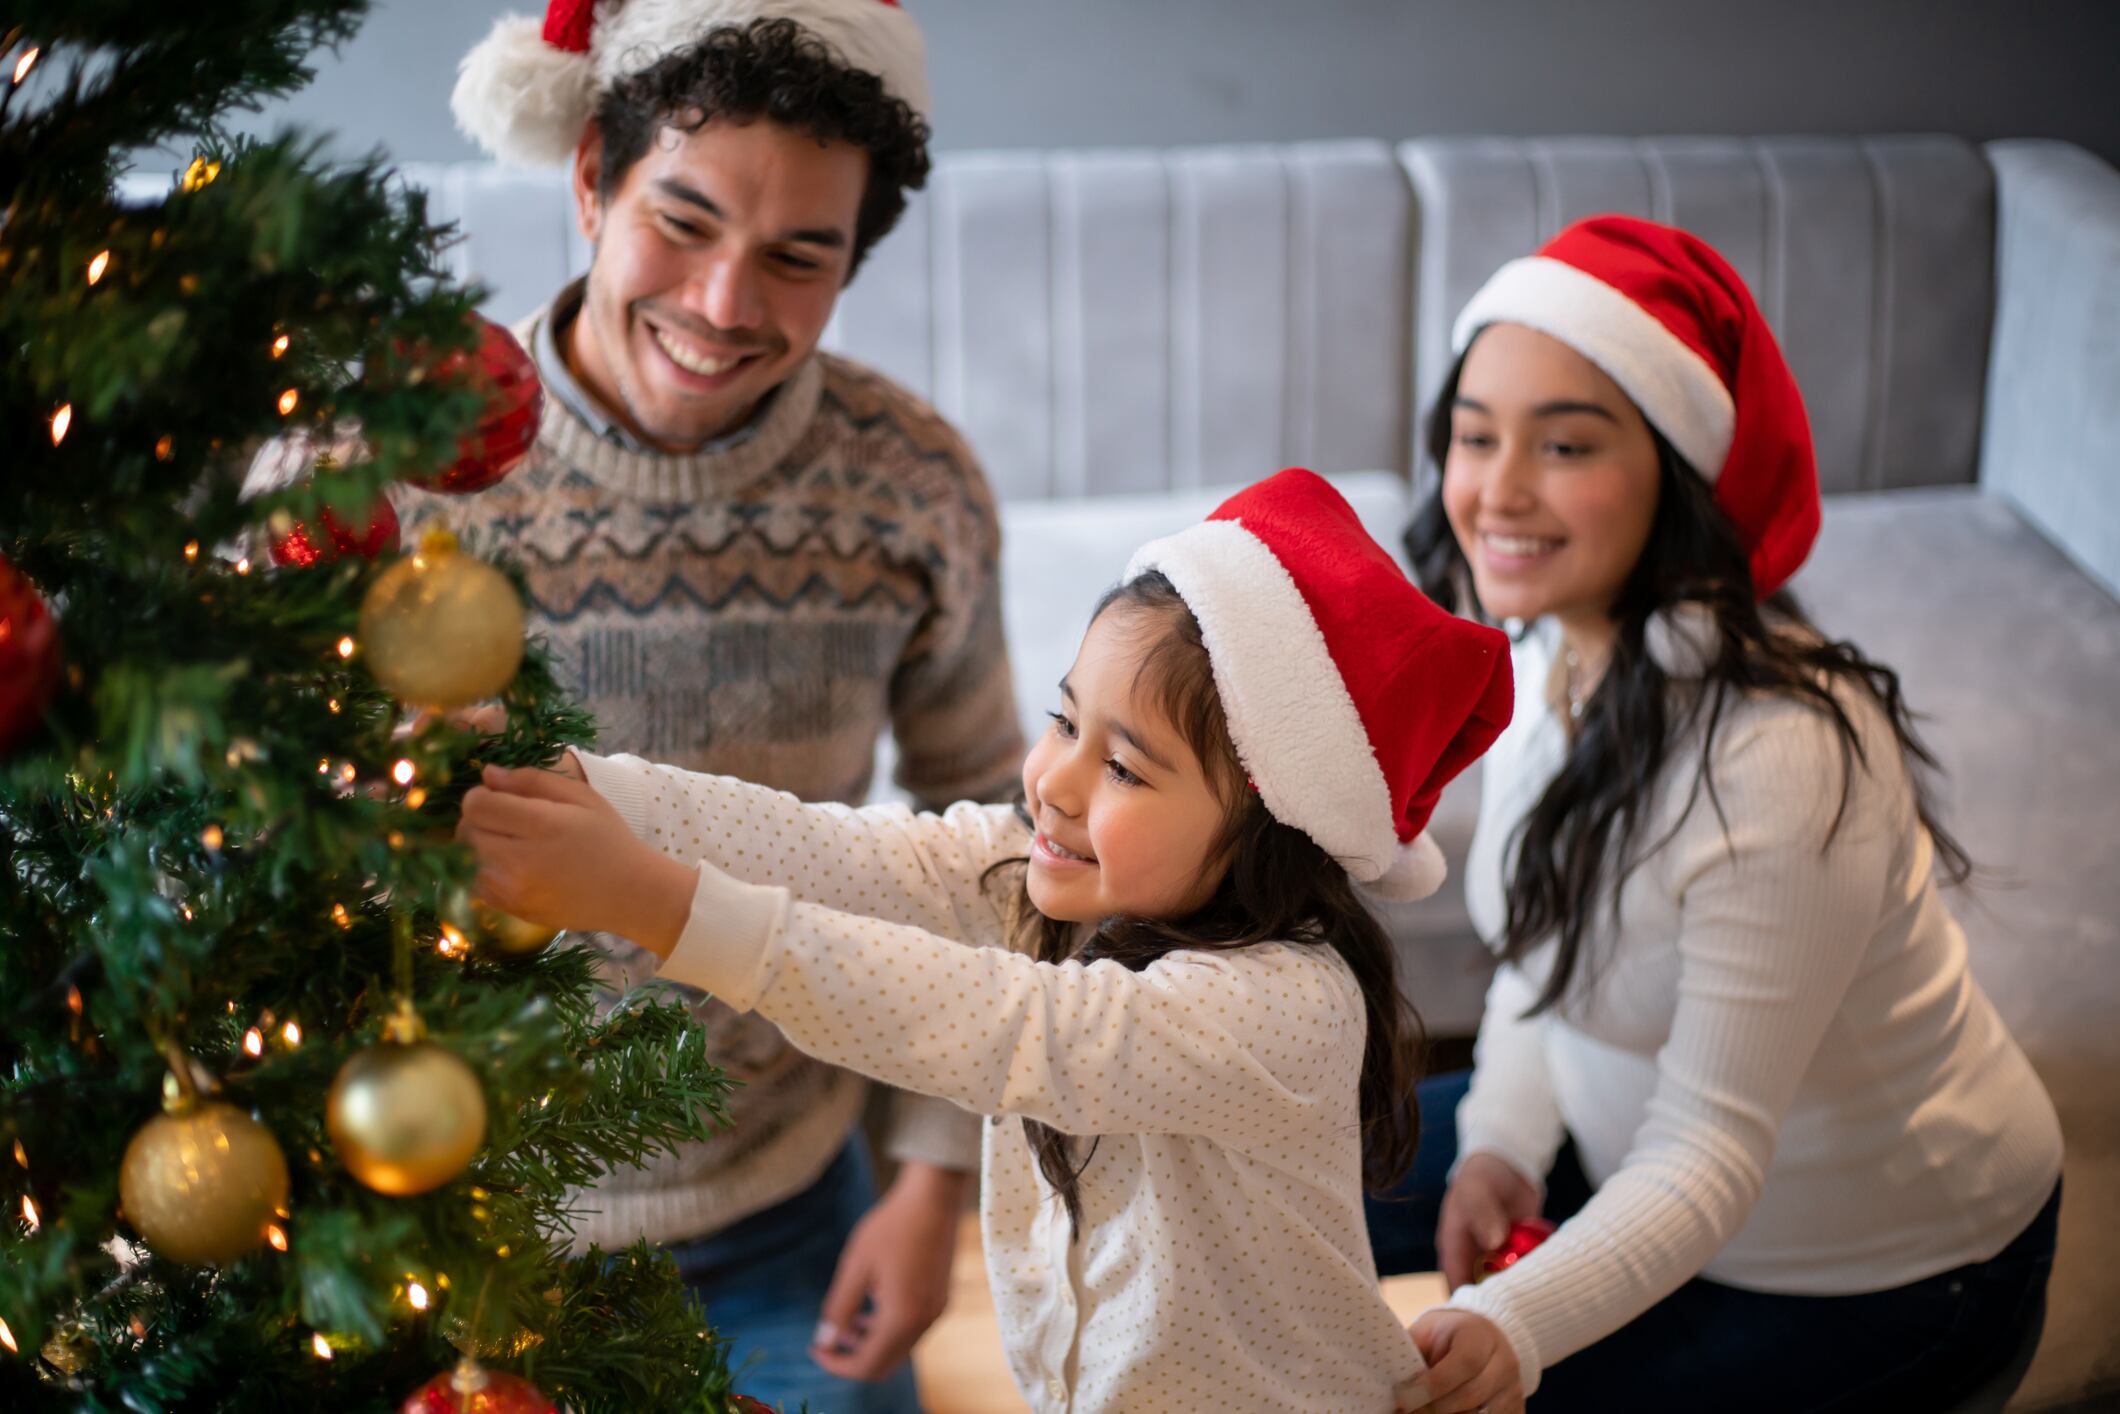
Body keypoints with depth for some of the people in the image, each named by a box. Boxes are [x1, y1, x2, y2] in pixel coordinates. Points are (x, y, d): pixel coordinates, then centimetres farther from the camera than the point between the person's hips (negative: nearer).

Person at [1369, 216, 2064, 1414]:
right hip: (1626, 1137, 8)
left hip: (1871, 1266, -7)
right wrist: (1501, 1140, -9)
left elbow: (1710, 1149, -32)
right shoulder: (1557, 645, -10)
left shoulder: (1779, 758, -35)